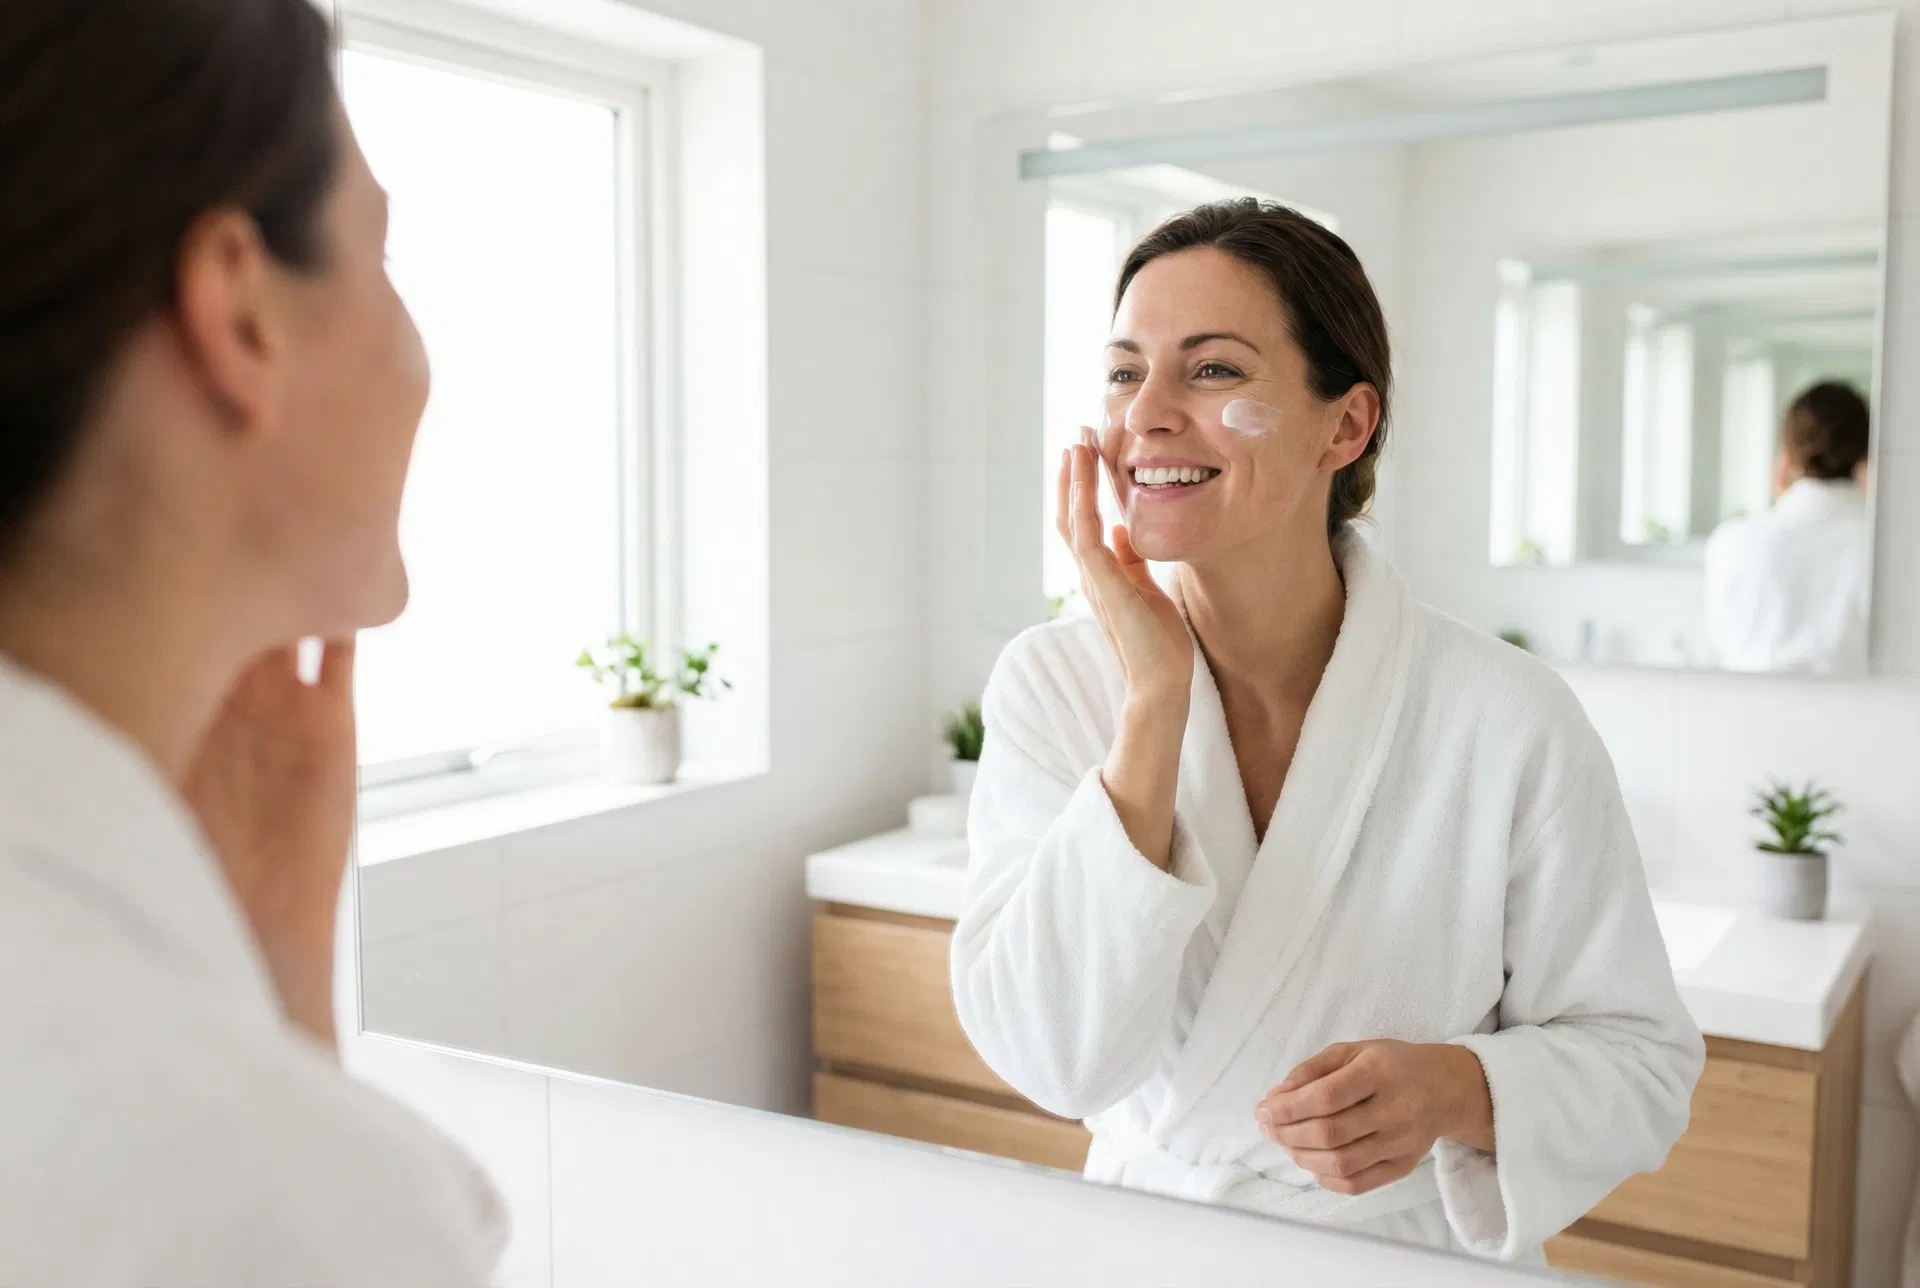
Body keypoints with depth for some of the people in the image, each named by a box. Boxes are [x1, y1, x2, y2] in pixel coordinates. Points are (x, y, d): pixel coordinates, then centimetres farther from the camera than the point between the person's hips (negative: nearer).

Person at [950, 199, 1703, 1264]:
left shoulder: (1510, 723, -13)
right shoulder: (1051, 684, -7)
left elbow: (1640, 1057, -3)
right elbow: (1052, 1061, -17)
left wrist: (1460, 1089, -21)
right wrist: (1156, 700, -21)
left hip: (1417, 1249, 0)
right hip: (1144, 1248, 1)